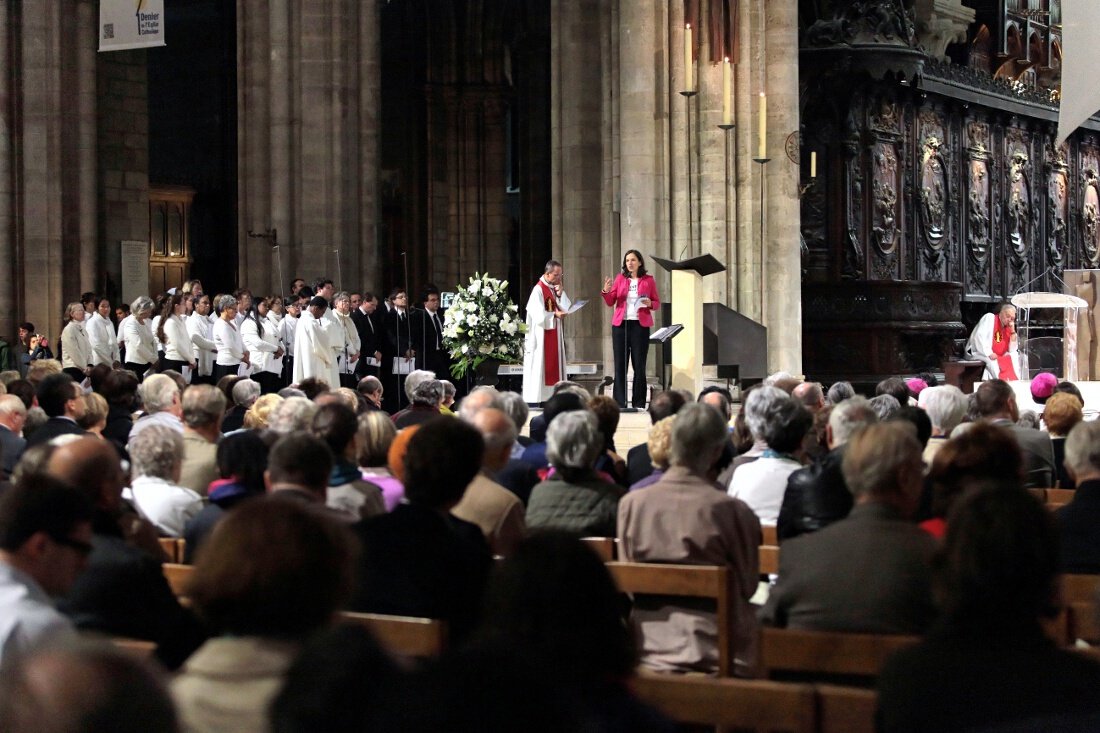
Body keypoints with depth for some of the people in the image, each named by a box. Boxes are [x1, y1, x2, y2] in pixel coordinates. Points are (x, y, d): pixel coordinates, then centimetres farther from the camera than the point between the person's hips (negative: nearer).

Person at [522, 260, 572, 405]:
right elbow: (538, 315, -19)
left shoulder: (556, 288, 12)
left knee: (554, 365, 6)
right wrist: (555, 315, -14)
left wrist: (560, 293, -6)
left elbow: (567, 308, 6)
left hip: (554, 334, 8)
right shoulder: (538, 290, -13)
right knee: (539, 365, -8)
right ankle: (533, 402, -7)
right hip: (541, 334, -8)